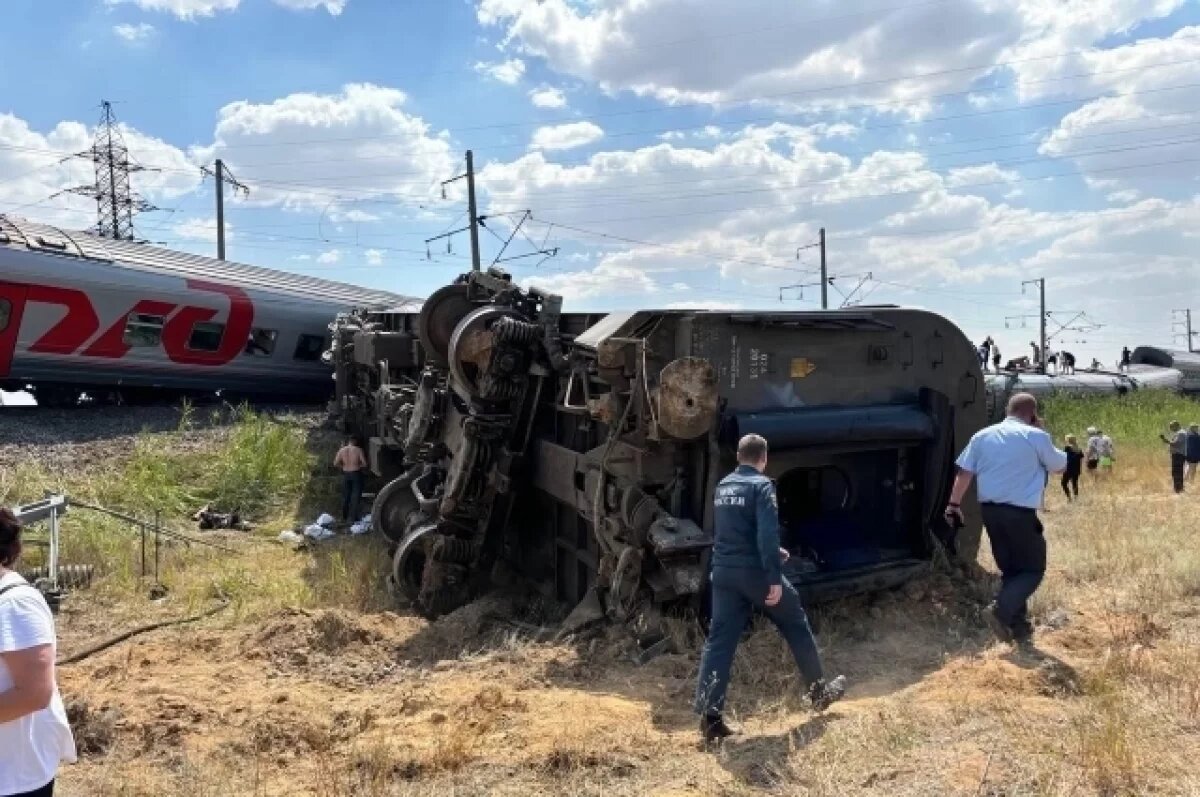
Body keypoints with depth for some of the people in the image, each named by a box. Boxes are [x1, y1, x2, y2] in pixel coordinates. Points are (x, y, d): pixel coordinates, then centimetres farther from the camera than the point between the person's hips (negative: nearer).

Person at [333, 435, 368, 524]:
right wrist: (359, 466, 6)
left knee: (345, 496, 16)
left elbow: (335, 464, -2)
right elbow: (364, 464, -14)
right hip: (356, 474, -3)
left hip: (346, 474, 3)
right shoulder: (358, 450, -10)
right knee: (355, 496, 3)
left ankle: (345, 517, 25)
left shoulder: (341, 450, -1)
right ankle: (352, 518, 2)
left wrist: (344, 466, 13)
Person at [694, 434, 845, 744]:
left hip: (723, 572, 6)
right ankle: (820, 691, 31)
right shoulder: (761, 486, -10)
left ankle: (710, 716, -4)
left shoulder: (722, 487, 13)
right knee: (796, 625, 15)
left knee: (719, 640, 3)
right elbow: (767, 534, -21)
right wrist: (774, 578, -20)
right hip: (754, 572, -6)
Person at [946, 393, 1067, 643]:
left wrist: (954, 504, 8)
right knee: (1034, 569, 7)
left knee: (1010, 568, 17)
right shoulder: (1036, 436, -5)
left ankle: (1019, 626, 18)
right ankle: (1000, 611, -14)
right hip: (1020, 512, -5)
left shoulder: (983, 435, 9)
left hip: (990, 510, 6)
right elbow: (1061, 466, 10)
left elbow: (964, 473, 5)